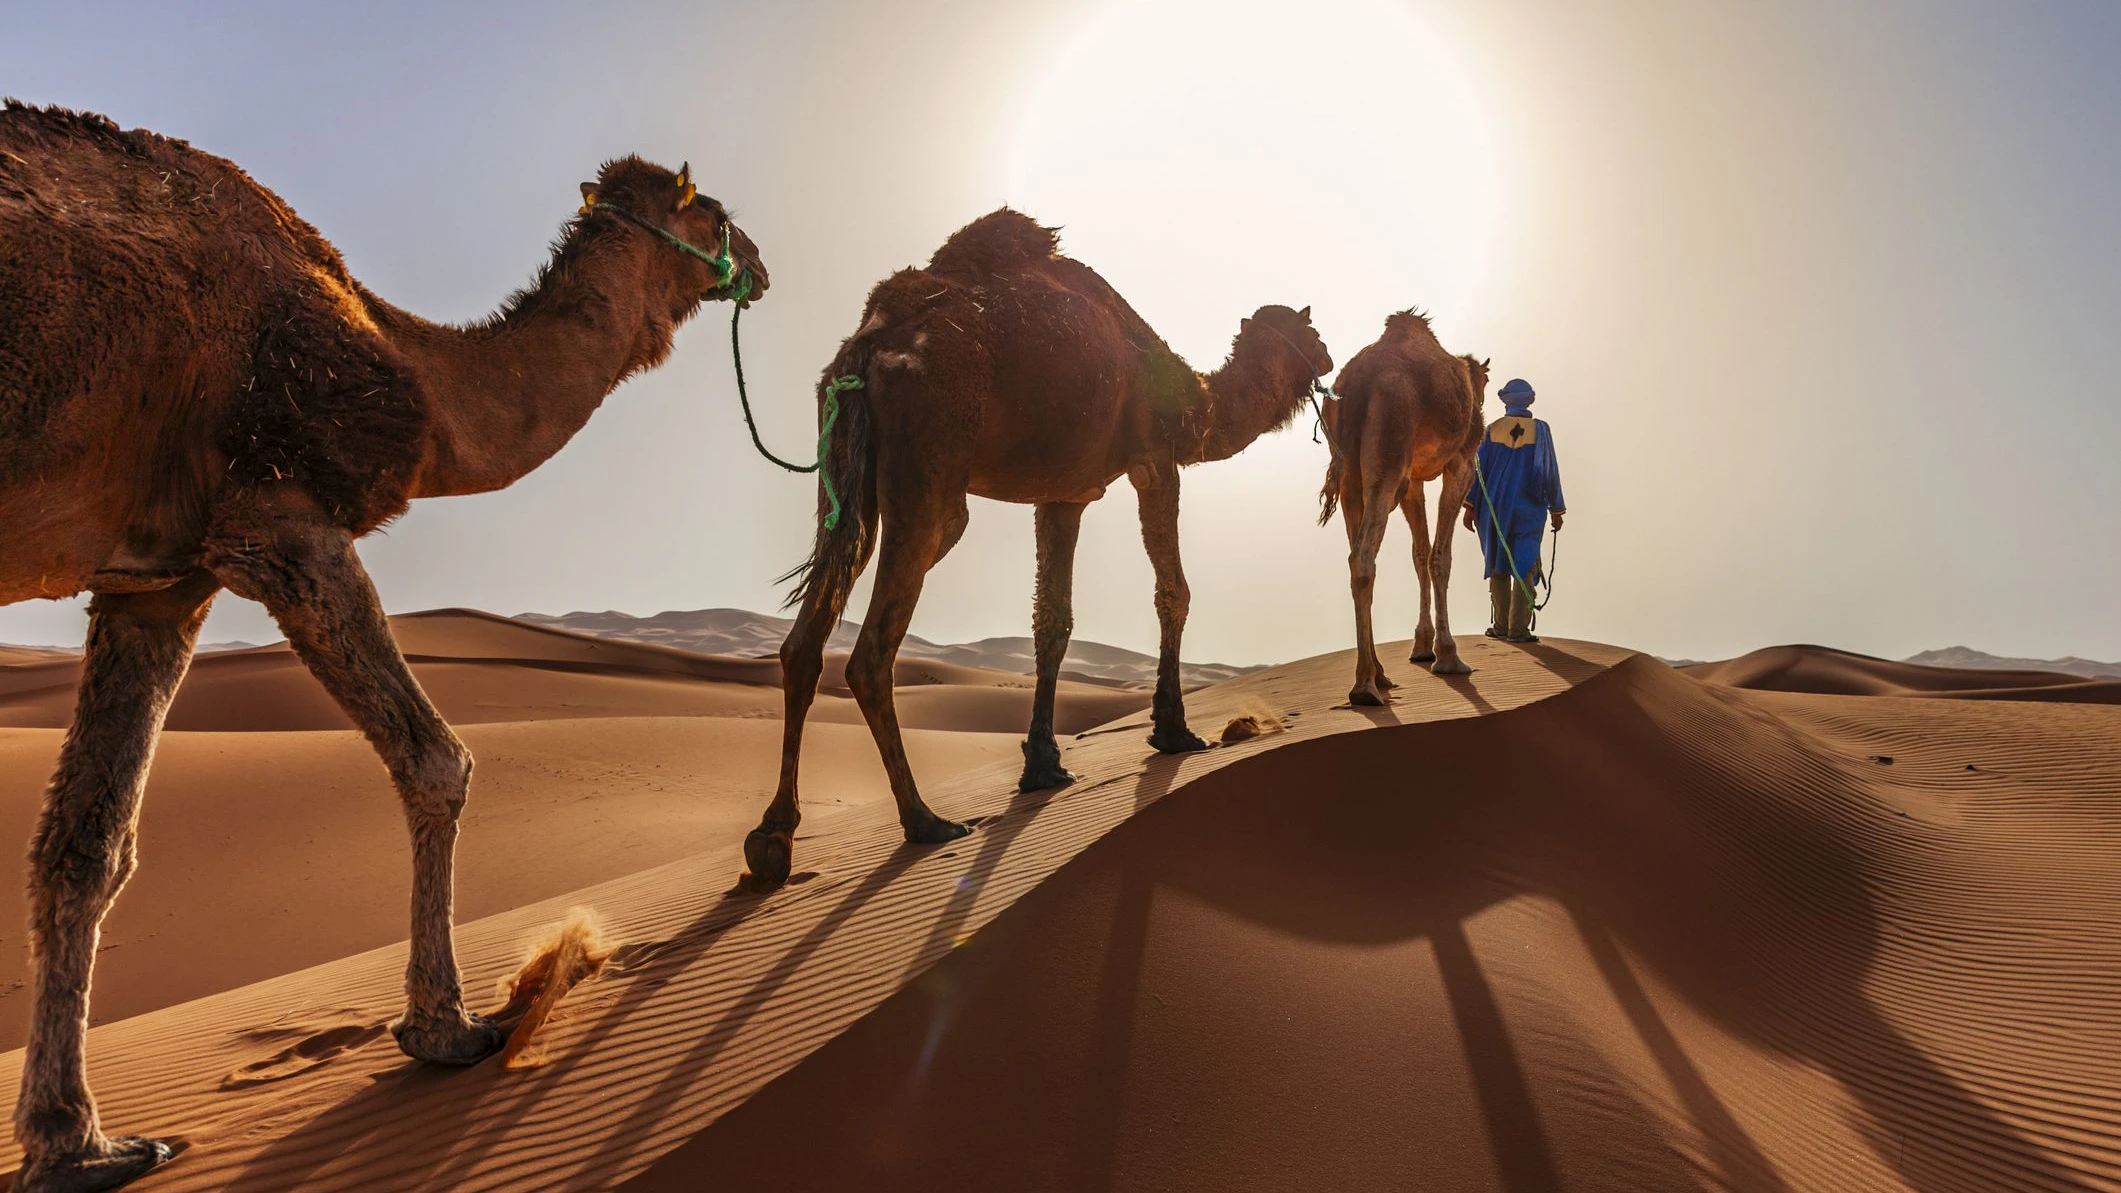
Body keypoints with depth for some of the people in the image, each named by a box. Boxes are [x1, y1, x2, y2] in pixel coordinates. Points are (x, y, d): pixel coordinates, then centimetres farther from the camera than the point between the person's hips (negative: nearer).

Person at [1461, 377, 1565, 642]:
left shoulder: (1492, 429, 1)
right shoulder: (1540, 430, -1)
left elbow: (1479, 467, -2)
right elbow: (1551, 472, 0)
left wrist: (1470, 507, 1)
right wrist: (1556, 511, 6)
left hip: (1495, 507, 2)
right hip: (1529, 509, -2)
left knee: (1498, 566, 11)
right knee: (1524, 567, -1)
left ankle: (1501, 625, 13)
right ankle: (1518, 628, -8)